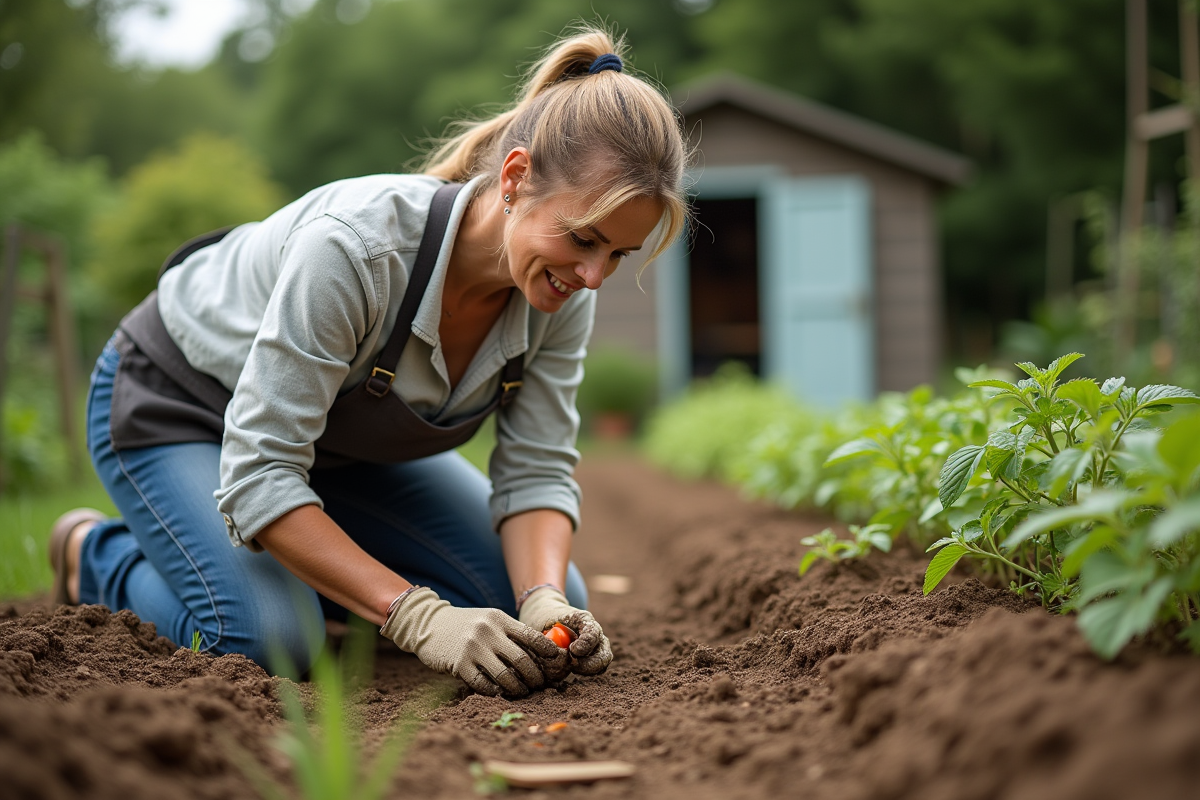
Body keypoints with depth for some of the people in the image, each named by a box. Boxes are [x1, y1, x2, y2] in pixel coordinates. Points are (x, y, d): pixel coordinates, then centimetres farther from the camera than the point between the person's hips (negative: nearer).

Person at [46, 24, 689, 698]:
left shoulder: (563, 292, -21)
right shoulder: (355, 245, -41)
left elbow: (537, 470, -15)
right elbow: (257, 477, -39)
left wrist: (546, 605, -34)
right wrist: (421, 618, -43)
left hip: (345, 438, 6)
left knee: (543, 599, -5)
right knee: (273, 643, -27)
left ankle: (304, 574, 16)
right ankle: (100, 554, 4)